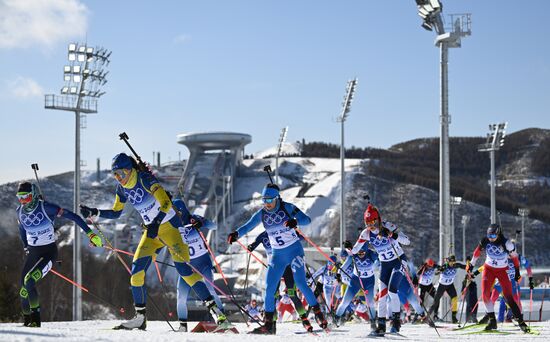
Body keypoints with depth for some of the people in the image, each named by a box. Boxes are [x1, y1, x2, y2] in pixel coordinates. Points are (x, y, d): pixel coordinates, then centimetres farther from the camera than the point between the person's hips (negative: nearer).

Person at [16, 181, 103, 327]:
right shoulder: (20, 211, 1)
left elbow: (72, 216, -17)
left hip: (49, 251, -6)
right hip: (32, 252, 6)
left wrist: (90, 233, -21)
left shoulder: (45, 208, -17)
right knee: (24, 287, -2)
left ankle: (35, 319, -12)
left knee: (29, 280, -25)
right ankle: (27, 320, 17)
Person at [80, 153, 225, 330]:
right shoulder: (122, 189, 2)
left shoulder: (145, 179, -20)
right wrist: (93, 212, 4)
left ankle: (213, 307, -17)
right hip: (151, 231, 7)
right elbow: (115, 213, 16)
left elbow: (166, 203, -30)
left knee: (182, 267, -19)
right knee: (137, 269, -5)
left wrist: (156, 223, -44)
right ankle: (140, 317, 3)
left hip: (169, 224, -7)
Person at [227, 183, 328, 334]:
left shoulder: (288, 208, -12)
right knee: (269, 289, -2)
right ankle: (269, 325, 4)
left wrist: (295, 221, -40)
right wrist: (236, 234, -21)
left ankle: (318, 313, 3)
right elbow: (247, 226, 0)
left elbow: (306, 219, -19)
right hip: (277, 255, 4)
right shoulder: (261, 214, 0)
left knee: (301, 284, -13)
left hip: (294, 250, -4)